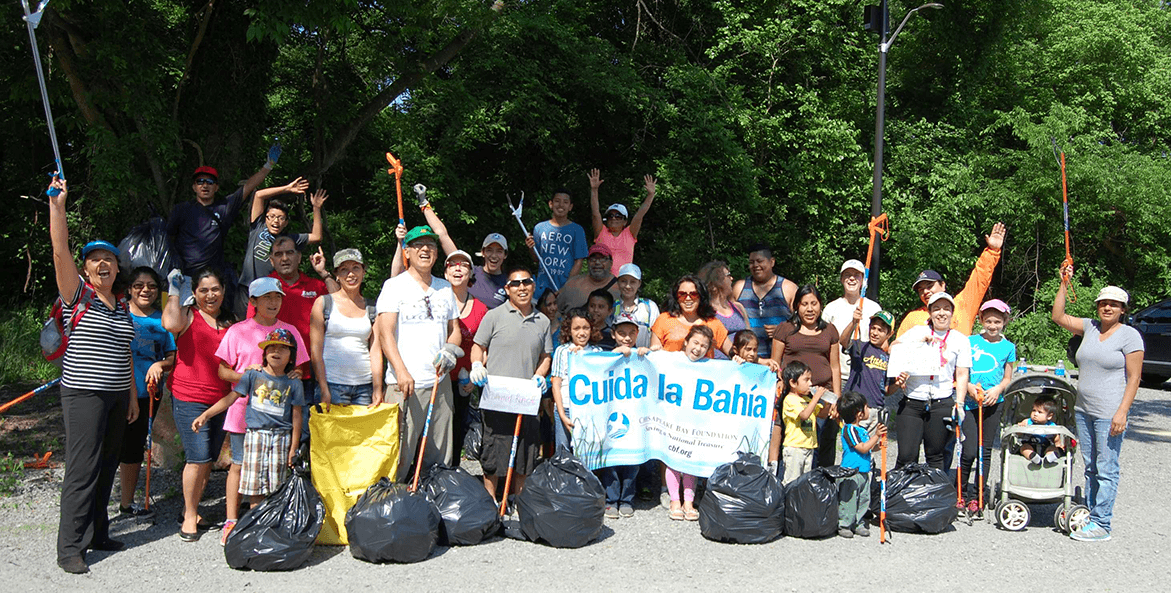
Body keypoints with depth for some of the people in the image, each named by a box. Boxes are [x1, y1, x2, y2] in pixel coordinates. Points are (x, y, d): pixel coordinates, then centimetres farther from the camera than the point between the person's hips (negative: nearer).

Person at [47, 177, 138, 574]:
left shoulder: (121, 306, 15)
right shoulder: (78, 294, -2)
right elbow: (60, 250, -15)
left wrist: (132, 394, 17)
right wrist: (57, 204, -21)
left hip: (117, 395, 6)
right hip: (84, 393, -6)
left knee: (106, 466, 11)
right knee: (82, 468, -8)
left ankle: (97, 534, 22)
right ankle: (70, 548, -3)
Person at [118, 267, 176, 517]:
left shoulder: (162, 320, 8)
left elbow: (173, 357, 8)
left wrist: (160, 365, -14)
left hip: (148, 395, 4)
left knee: (135, 448, 15)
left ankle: (127, 502, 28)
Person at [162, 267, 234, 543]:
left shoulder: (230, 322, 14)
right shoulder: (188, 316, -2)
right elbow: (171, 324, -26)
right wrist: (174, 291, -13)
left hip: (222, 398, 5)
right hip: (189, 398, -5)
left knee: (209, 459, 9)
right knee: (198, 458, -9)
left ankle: (192, 508, 25)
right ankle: (189, 516, 7)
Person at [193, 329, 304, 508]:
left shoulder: (293, 384, 2)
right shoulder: (253, 376, 4)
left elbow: (296, 417, 4)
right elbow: (230, 398, 2)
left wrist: (293, 448, 2)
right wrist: (205, 415, -8)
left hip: (281, 437, 0)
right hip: (255, 434, 0)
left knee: (275, 487, 1)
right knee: (254, 484, 1)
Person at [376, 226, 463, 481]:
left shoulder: (445, 287, 16)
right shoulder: (394, 285, 0)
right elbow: (385, 333, -8)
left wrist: (450, 350, -2)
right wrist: (401, 371, -20)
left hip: (440, 381, 5)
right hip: (406, 383, -5)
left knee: (441, 459, 8)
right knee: (399, 455, -9)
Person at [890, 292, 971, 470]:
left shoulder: (961, 340, 9)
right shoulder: (918, 331, 10)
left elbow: (962, 375, 7)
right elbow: (892, 348, 4)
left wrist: (959, 404, -2)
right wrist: (917, 342, -7)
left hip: (942, 404, 0)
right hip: (911, 402, 0)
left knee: (936, 456, 7)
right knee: (907, 456, -4)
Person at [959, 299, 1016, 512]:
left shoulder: (1008, 347, 8)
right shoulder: (971, 342, 3)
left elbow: (1007, 378, 11)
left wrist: (997, 389, -8)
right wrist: (969, 386, -11)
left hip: (993, 403, 2)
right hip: (969, 402, -2)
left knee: (986, 450, 7)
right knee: (970, 450, -7)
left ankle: (978, 495, 17)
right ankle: (961, 492, 11)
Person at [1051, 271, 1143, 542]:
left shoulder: (1130, 335, -6)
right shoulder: (1091, 327, 9)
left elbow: (1134, 377, -9)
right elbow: (1058, 317, 8)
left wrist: (1122, 412, -16)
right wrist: (1064, 283, 2)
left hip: (1109, 414, -6)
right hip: (1083, 411, 6)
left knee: (1106, 469, -3)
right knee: (1090, 467, 12)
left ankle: (1101, 525, 1)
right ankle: (1090, 516, 20)